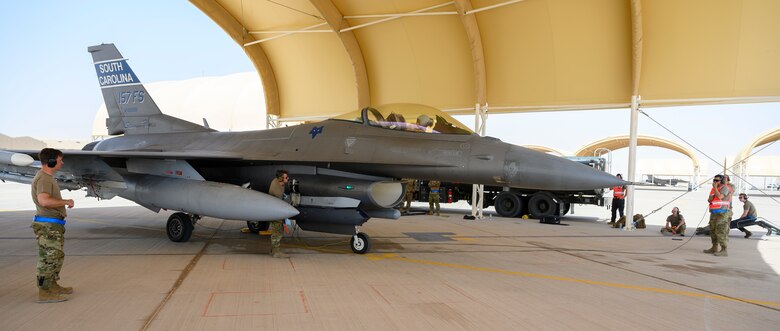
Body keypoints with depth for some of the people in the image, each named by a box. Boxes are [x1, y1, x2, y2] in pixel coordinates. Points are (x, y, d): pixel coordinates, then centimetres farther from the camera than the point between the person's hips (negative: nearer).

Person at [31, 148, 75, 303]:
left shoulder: (47, 177, 17)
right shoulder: (43, 178, -17)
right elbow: (44, 201, -31)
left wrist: (61, 207, 17)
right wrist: (66, 201, -20)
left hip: (53, 224, 11)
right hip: (47, 225, -11)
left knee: (56, 256, 18)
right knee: (49, 258, -6)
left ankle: (52, 286, 29)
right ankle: (45, 292, 0)